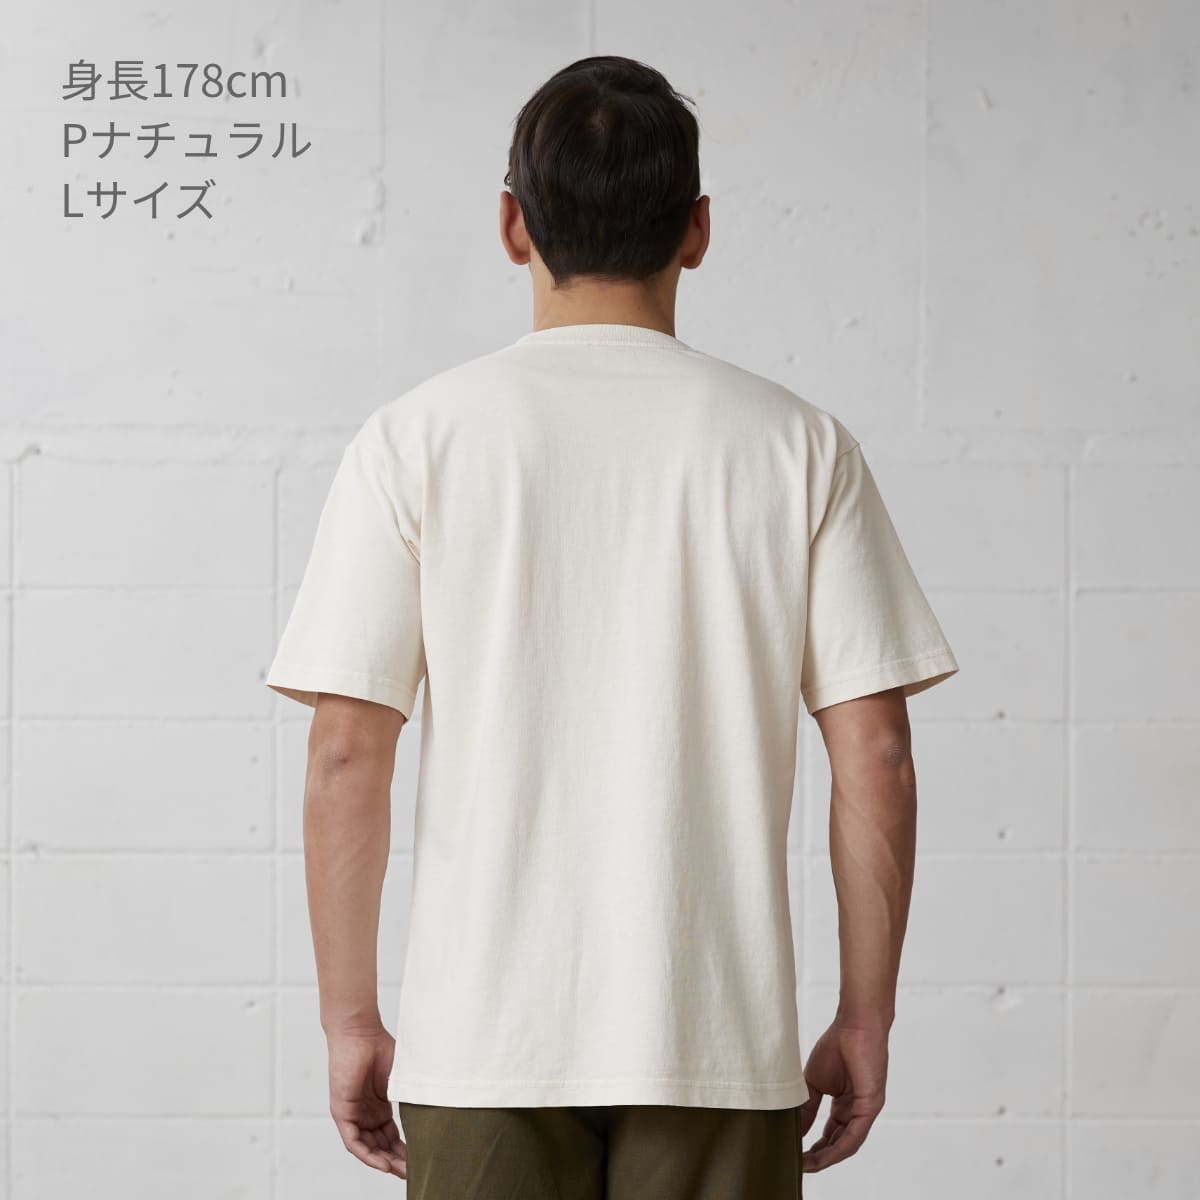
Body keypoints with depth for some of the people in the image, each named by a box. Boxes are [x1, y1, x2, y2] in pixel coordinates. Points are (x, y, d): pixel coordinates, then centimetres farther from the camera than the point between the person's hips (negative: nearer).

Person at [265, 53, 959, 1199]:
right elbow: (876, 759, -2)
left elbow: (345, 756, -4)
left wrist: (349, 1018, 4)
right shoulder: (799, 445, 1)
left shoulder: (417, 438, -1)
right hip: (720, 1037, 0)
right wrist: (864, 1019, 6)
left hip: (482, 1032, 0)